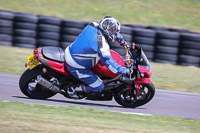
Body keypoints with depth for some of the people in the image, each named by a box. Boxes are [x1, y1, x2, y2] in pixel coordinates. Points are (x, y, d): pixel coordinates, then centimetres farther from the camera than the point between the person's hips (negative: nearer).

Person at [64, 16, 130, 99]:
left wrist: (121, 39, 20)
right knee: (99, 88, 1)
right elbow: (109, 64, -18)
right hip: (75, 67, -8)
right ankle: (73, 89, 6)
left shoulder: (92, 26, -5)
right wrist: (125, 71, -8)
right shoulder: (102, 46, -27)